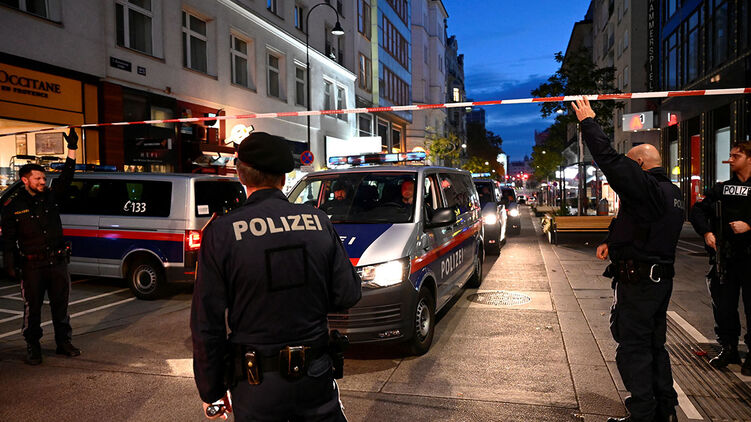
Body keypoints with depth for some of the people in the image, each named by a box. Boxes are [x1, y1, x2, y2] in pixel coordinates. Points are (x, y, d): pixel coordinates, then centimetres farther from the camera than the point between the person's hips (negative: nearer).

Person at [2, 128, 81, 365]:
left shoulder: (50, 197, 7)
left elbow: (66, 177, -2)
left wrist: (72, 149, -9)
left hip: (58, 263, 3)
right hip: (32, 266, -2)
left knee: (61, 306, 10)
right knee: (32, 308, 5)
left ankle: (63, 342, 21)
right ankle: (33, 348, 18)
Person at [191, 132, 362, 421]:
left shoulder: (221, 233, -14)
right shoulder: (319, 221, -7)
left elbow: (207, 324, -10)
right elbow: (347, 295, -4)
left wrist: (211, 391, 2)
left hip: (257, 387, -1)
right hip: (316, 375, 2)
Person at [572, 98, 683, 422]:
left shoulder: (646, 187, -19)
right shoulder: (673, 193, 12)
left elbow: (609, 159, -23)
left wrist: (588, 122, -12)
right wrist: (614, 243, 18)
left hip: (637, 280, -10)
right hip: (662, 277, 10)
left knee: (633, 349, -1)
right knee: (654, 345, 20)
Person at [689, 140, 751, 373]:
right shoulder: (722, 188, 11)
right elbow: (698, 210, 10)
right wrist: (707, 232, -3)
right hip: (725, 256, 4)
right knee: (723, 305, 8)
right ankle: (728, 348, 23)